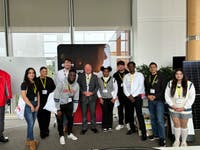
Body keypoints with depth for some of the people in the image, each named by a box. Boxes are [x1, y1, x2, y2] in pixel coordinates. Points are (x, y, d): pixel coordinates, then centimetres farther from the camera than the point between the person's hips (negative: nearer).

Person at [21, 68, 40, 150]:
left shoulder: (36, 83, 10)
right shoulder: (24, 84, -6)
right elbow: (24, 96, -12)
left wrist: (38, 105, 1)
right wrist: (31, 106, -11)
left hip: (36, 106, 5)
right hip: (28, 106, -5)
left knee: (31, 124, 11)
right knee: (30, 124, -5)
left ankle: (28, 140, 23)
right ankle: (32, 142, 9)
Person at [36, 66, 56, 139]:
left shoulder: (50, 80, 10)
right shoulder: (36, 80, 2)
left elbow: (54, 88, 7)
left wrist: (48, 92, -7)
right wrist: (40, 93, -13)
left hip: (48, 101, 2)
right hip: (39, 101, -2)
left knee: (47, 116, 5)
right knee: (40, 116, 0)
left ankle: (46, 130, 20)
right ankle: (42, 131, 13)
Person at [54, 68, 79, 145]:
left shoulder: (76, 85, -11)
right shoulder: (61, 83, -25)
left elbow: (76, 99, -2)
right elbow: (56, 97, -21)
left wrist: (74, 110, 1)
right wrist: (58, 110, -18)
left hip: (69, 104, 4)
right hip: (59, 104, -4)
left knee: (71, 118, 9)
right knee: (60, 120, 3)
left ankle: (70, 134, 31)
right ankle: (61, 136, 23)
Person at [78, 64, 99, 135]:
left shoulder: (95, 77, 8)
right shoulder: (80, 76, 6)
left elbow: (97, 86, 4)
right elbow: (78, 85, 2)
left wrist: (92, 92, -9)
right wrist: (83, 92, -11)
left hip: (92, 97, 0)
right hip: (83, 97, 0)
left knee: (93, 113, 4)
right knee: (84, 113, 4)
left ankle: (93, 127, 18)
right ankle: (84, 128, 16)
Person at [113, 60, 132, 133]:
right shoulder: (115, 75, 7)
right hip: (119, 95, 2)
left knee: (127, 109, 3)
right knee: (120, 109, 7)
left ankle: (128, 123, 18)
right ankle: (120, 123, 18)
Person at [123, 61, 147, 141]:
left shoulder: (139, 75, 0)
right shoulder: (126, 76, 11)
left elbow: (140, 87, -8)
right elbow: (125, 87, 5)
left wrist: (133, 95, -10)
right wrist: (129, 96, -9)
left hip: (137, 97, -4)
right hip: (129, 98, 4)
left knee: (139, 114, -10)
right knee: (130, 114, 11)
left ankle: (143, 133, -8)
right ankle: (132, 128, 28)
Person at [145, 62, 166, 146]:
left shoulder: (161, 77, -3)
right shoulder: (147, 78, 12)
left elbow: (163, 89, -7)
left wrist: (155, 96, -15)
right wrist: (148, 95, -5)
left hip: (159, 100, -5)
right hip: (150, 101, 5)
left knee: (160, 120, -9)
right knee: (153, 118, 12)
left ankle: (162, 138, -2)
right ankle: (155, 134, 25)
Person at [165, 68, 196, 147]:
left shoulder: (189, 84, -8)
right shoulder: (170, 84, -1)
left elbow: (192, 97, -8)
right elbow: (167, 96, 1)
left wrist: (184, 107, -12)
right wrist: (172, 105, -9)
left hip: (185, 109, -1)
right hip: (174, 109, 1)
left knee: (184, 125, 10)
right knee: (176, 124, 7)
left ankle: (184, 141, 27)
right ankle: (177, 140, 26)